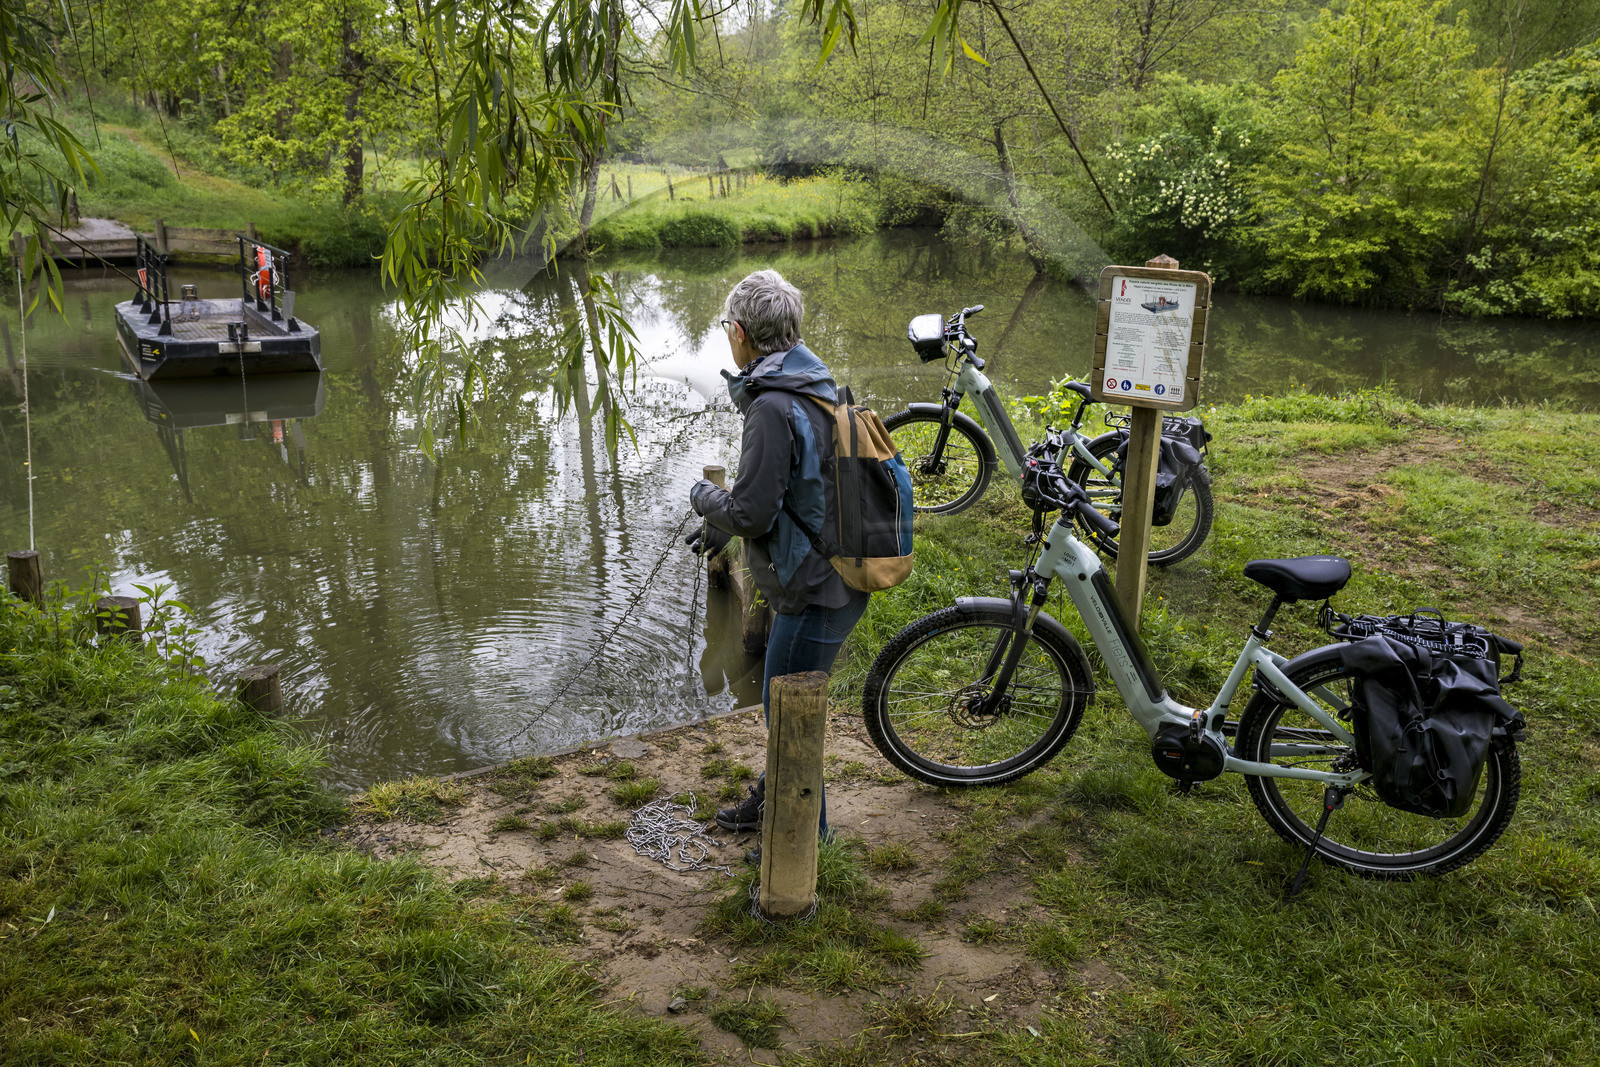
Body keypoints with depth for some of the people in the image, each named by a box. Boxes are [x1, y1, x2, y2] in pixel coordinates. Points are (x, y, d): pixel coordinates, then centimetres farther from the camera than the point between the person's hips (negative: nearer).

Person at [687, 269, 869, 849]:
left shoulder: (774, 408, -24)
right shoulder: (813, 388, 9)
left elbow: (750, 512, -24)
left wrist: (704, 496, -3)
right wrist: (721, 526, 21)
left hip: (816, 593, -10)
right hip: (829, 579, 10)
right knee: (780, 698, 25)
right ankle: (774, 795, 44)